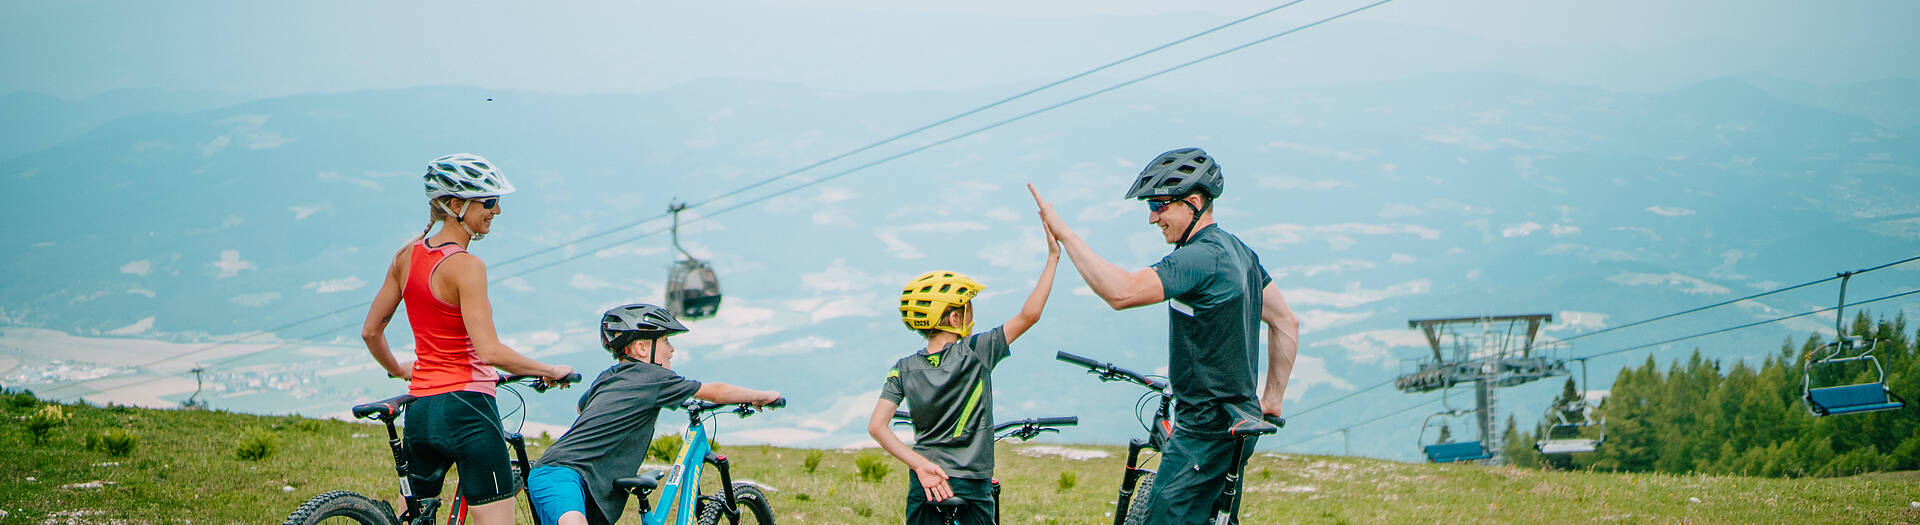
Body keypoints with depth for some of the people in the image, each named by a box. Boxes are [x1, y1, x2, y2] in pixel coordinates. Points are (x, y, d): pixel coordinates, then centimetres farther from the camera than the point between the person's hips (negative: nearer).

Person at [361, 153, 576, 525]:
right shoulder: (466, 267, -16)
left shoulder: (407, 255, 7)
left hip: (420, 411, 8)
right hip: (466, 408, -8)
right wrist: (550, 371, -10)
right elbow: (490, 351, -23)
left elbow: (370, 331, 14)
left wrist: (397, 370, 32)